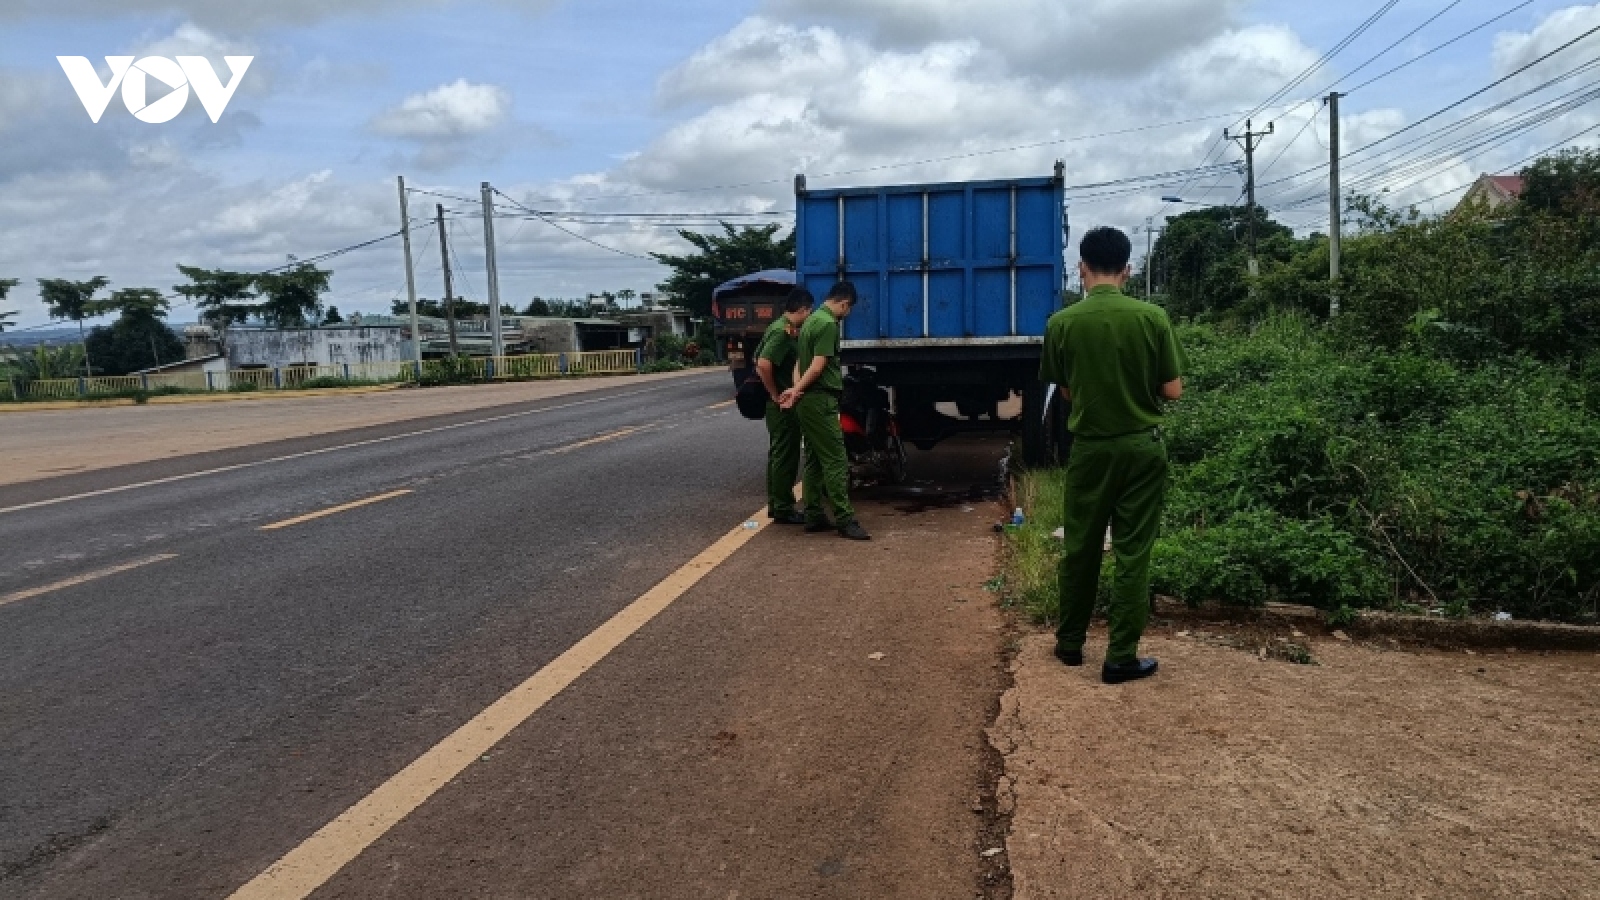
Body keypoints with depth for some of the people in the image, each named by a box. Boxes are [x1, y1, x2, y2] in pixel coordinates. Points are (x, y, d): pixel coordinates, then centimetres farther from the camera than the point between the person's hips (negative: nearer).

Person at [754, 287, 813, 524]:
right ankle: (783, 509, 4)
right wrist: (775, 395, -20)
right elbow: (763, 365, -29)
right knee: (785, 456, -3)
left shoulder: (785, 327, 13)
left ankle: (776, 505, 24)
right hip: (782, 404, -10)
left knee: (779, 454, 15)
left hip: (780, 403, 10)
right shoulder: (782, 331, -19)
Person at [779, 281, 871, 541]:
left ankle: (814, 517, 14)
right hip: (821, 401, -10)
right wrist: (797, 391, -12)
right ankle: (844, 520, -10)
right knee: (836, 461, -10)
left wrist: (797, 390, 0)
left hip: (808, 401, 10)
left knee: (814, 461, 11)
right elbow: (818, 365, -19)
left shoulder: (811, 320, 17)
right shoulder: (829, 324, -13)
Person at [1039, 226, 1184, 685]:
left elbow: (1065, 391, 3)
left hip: (1090, 448, 1)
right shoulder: (1152, 317, -10)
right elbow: (1173, 390, -5)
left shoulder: (1062, 323, -8)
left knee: (1080, 548, 15)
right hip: (1142, 447, -1)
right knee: (1132, 554, 5)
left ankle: (1070, 643, 27)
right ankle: (1121, 658, 10)